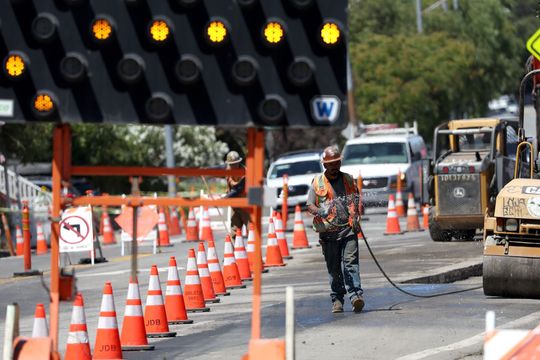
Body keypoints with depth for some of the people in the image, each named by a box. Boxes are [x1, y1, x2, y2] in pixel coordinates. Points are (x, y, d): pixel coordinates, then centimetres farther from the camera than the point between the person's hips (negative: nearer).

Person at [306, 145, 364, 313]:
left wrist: (356, 219, 6)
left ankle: (355, 295, -21)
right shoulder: (317, 182, 8)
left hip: (348, 229, 0)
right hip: (328, 231, 0)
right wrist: (319, 211, -19)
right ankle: (337, 299, 11)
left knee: (351, 262, -13)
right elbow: (310, 205, 3)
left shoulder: (349, 180, 14)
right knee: (333, 267, 3)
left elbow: (357, 202, 22)